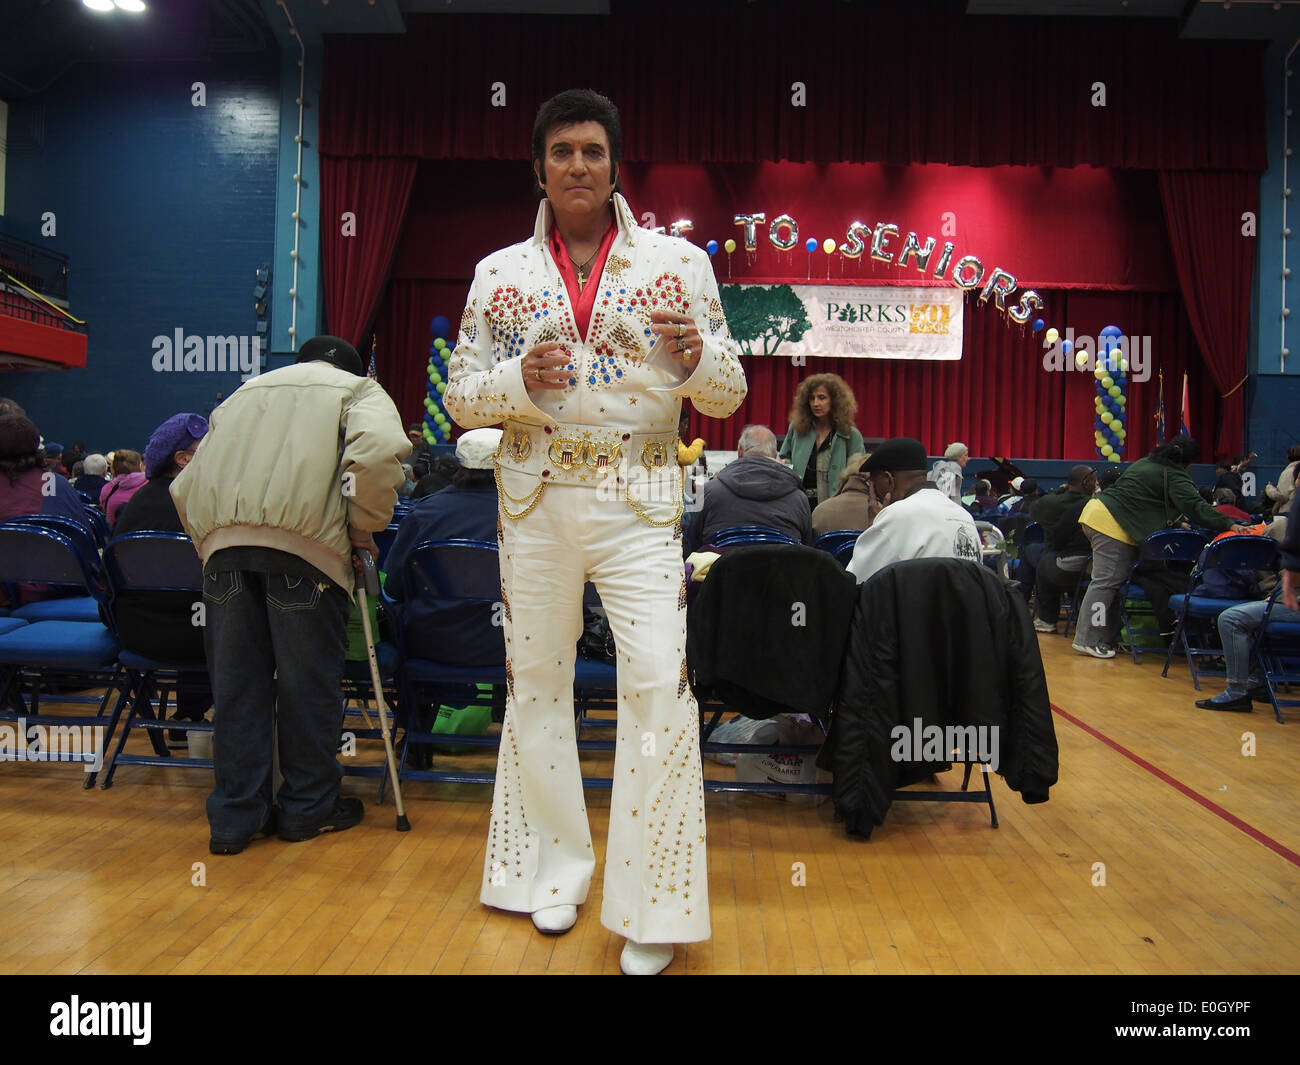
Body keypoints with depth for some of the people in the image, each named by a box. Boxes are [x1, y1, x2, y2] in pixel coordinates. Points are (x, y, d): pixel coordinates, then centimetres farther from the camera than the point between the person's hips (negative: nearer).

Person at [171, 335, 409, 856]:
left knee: (236, 682, 10)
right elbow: (378, 450, -8)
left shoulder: (244, 392, 32)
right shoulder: (358, 388, 17)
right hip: (303, 538, -4)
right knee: (308, 681, 7)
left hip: (221, 539, 5)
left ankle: (234, 814, 17)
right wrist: (363, 527, 2)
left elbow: (185, 485, 26)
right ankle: (308, 807, 18)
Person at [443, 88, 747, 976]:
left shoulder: (679, 261, 5)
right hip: (535, 499, 2)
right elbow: (461, 396, 7)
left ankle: (654, 906, 4)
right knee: (538, 679, 8)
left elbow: (729, 394, 5)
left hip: (639, 499, -2)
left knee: (658, 682, -11)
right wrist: (519, 378, -14)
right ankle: (556, 869, 27)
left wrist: (695, 356, -18)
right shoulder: (500, 274, 8)